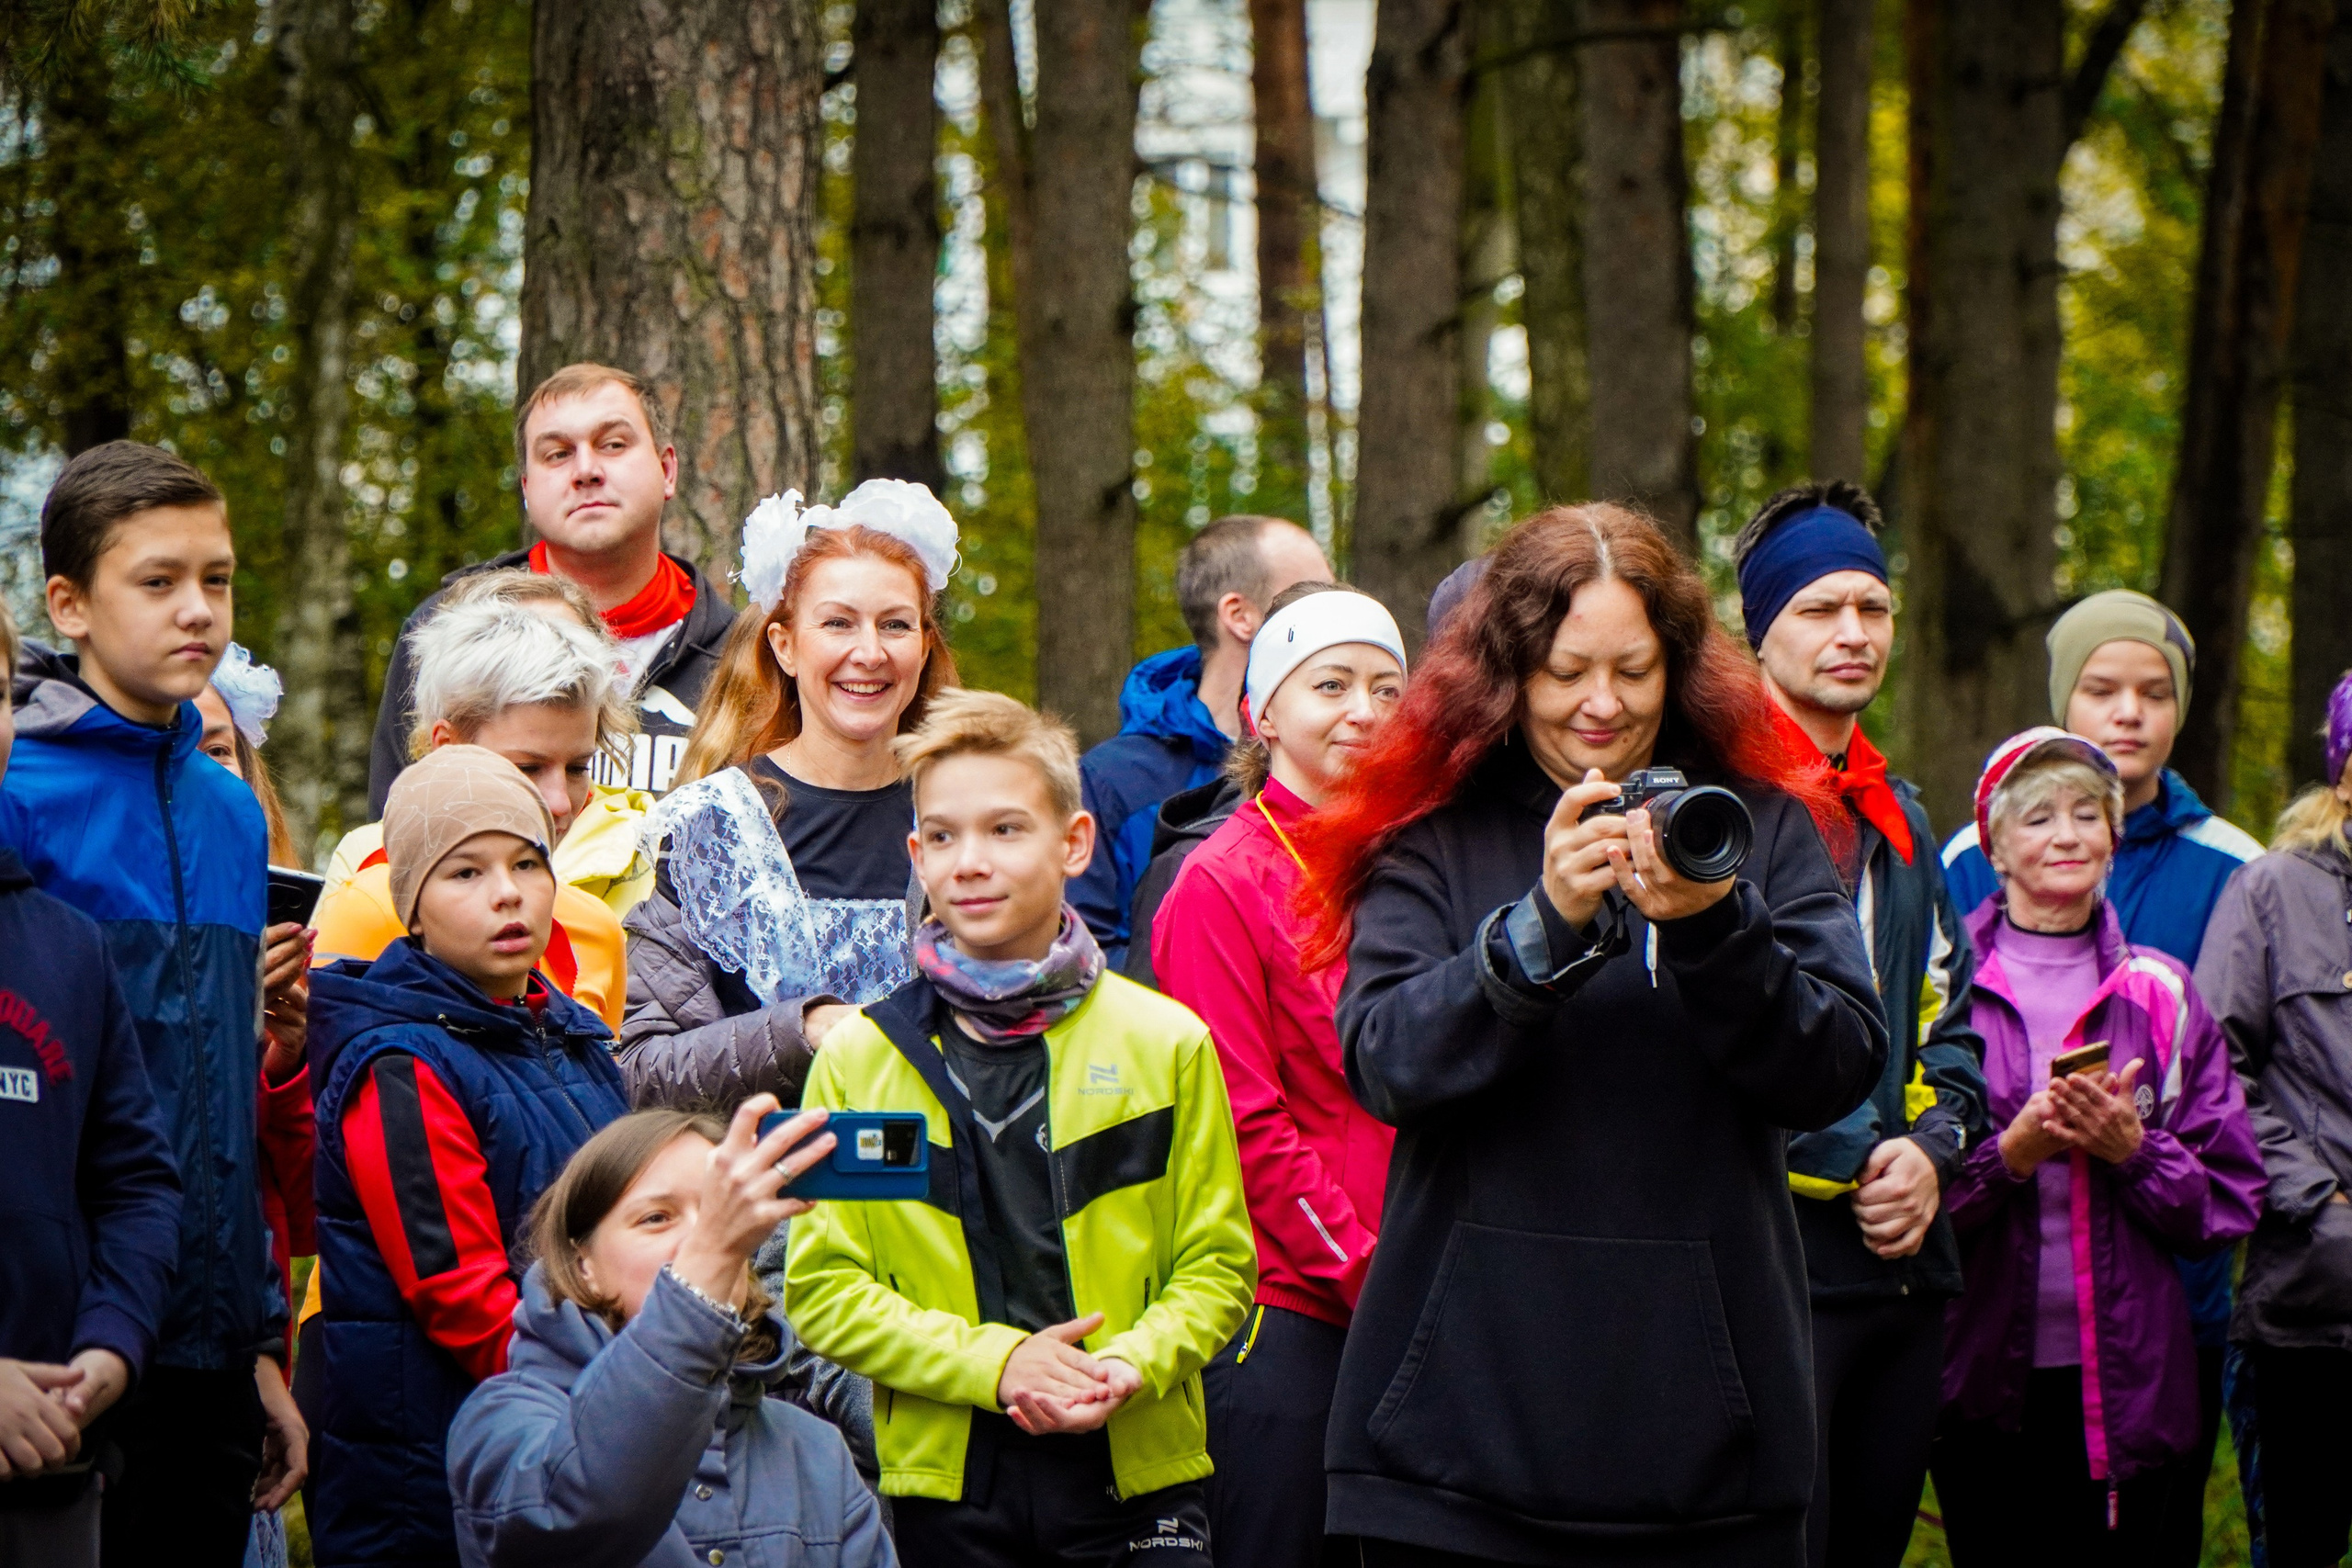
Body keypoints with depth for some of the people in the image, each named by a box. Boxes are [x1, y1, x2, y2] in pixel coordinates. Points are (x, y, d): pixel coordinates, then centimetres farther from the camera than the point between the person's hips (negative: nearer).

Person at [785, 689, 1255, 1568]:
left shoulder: (1167, 1044, 4)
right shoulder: (856, 1059, 3)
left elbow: (1217, 1266, 5)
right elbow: (821, 1289, 0)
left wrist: (1131, 1365, -14)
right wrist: (992, 1363, -12)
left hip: (1138, 1473, 0)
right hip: (945, 1485, 0)